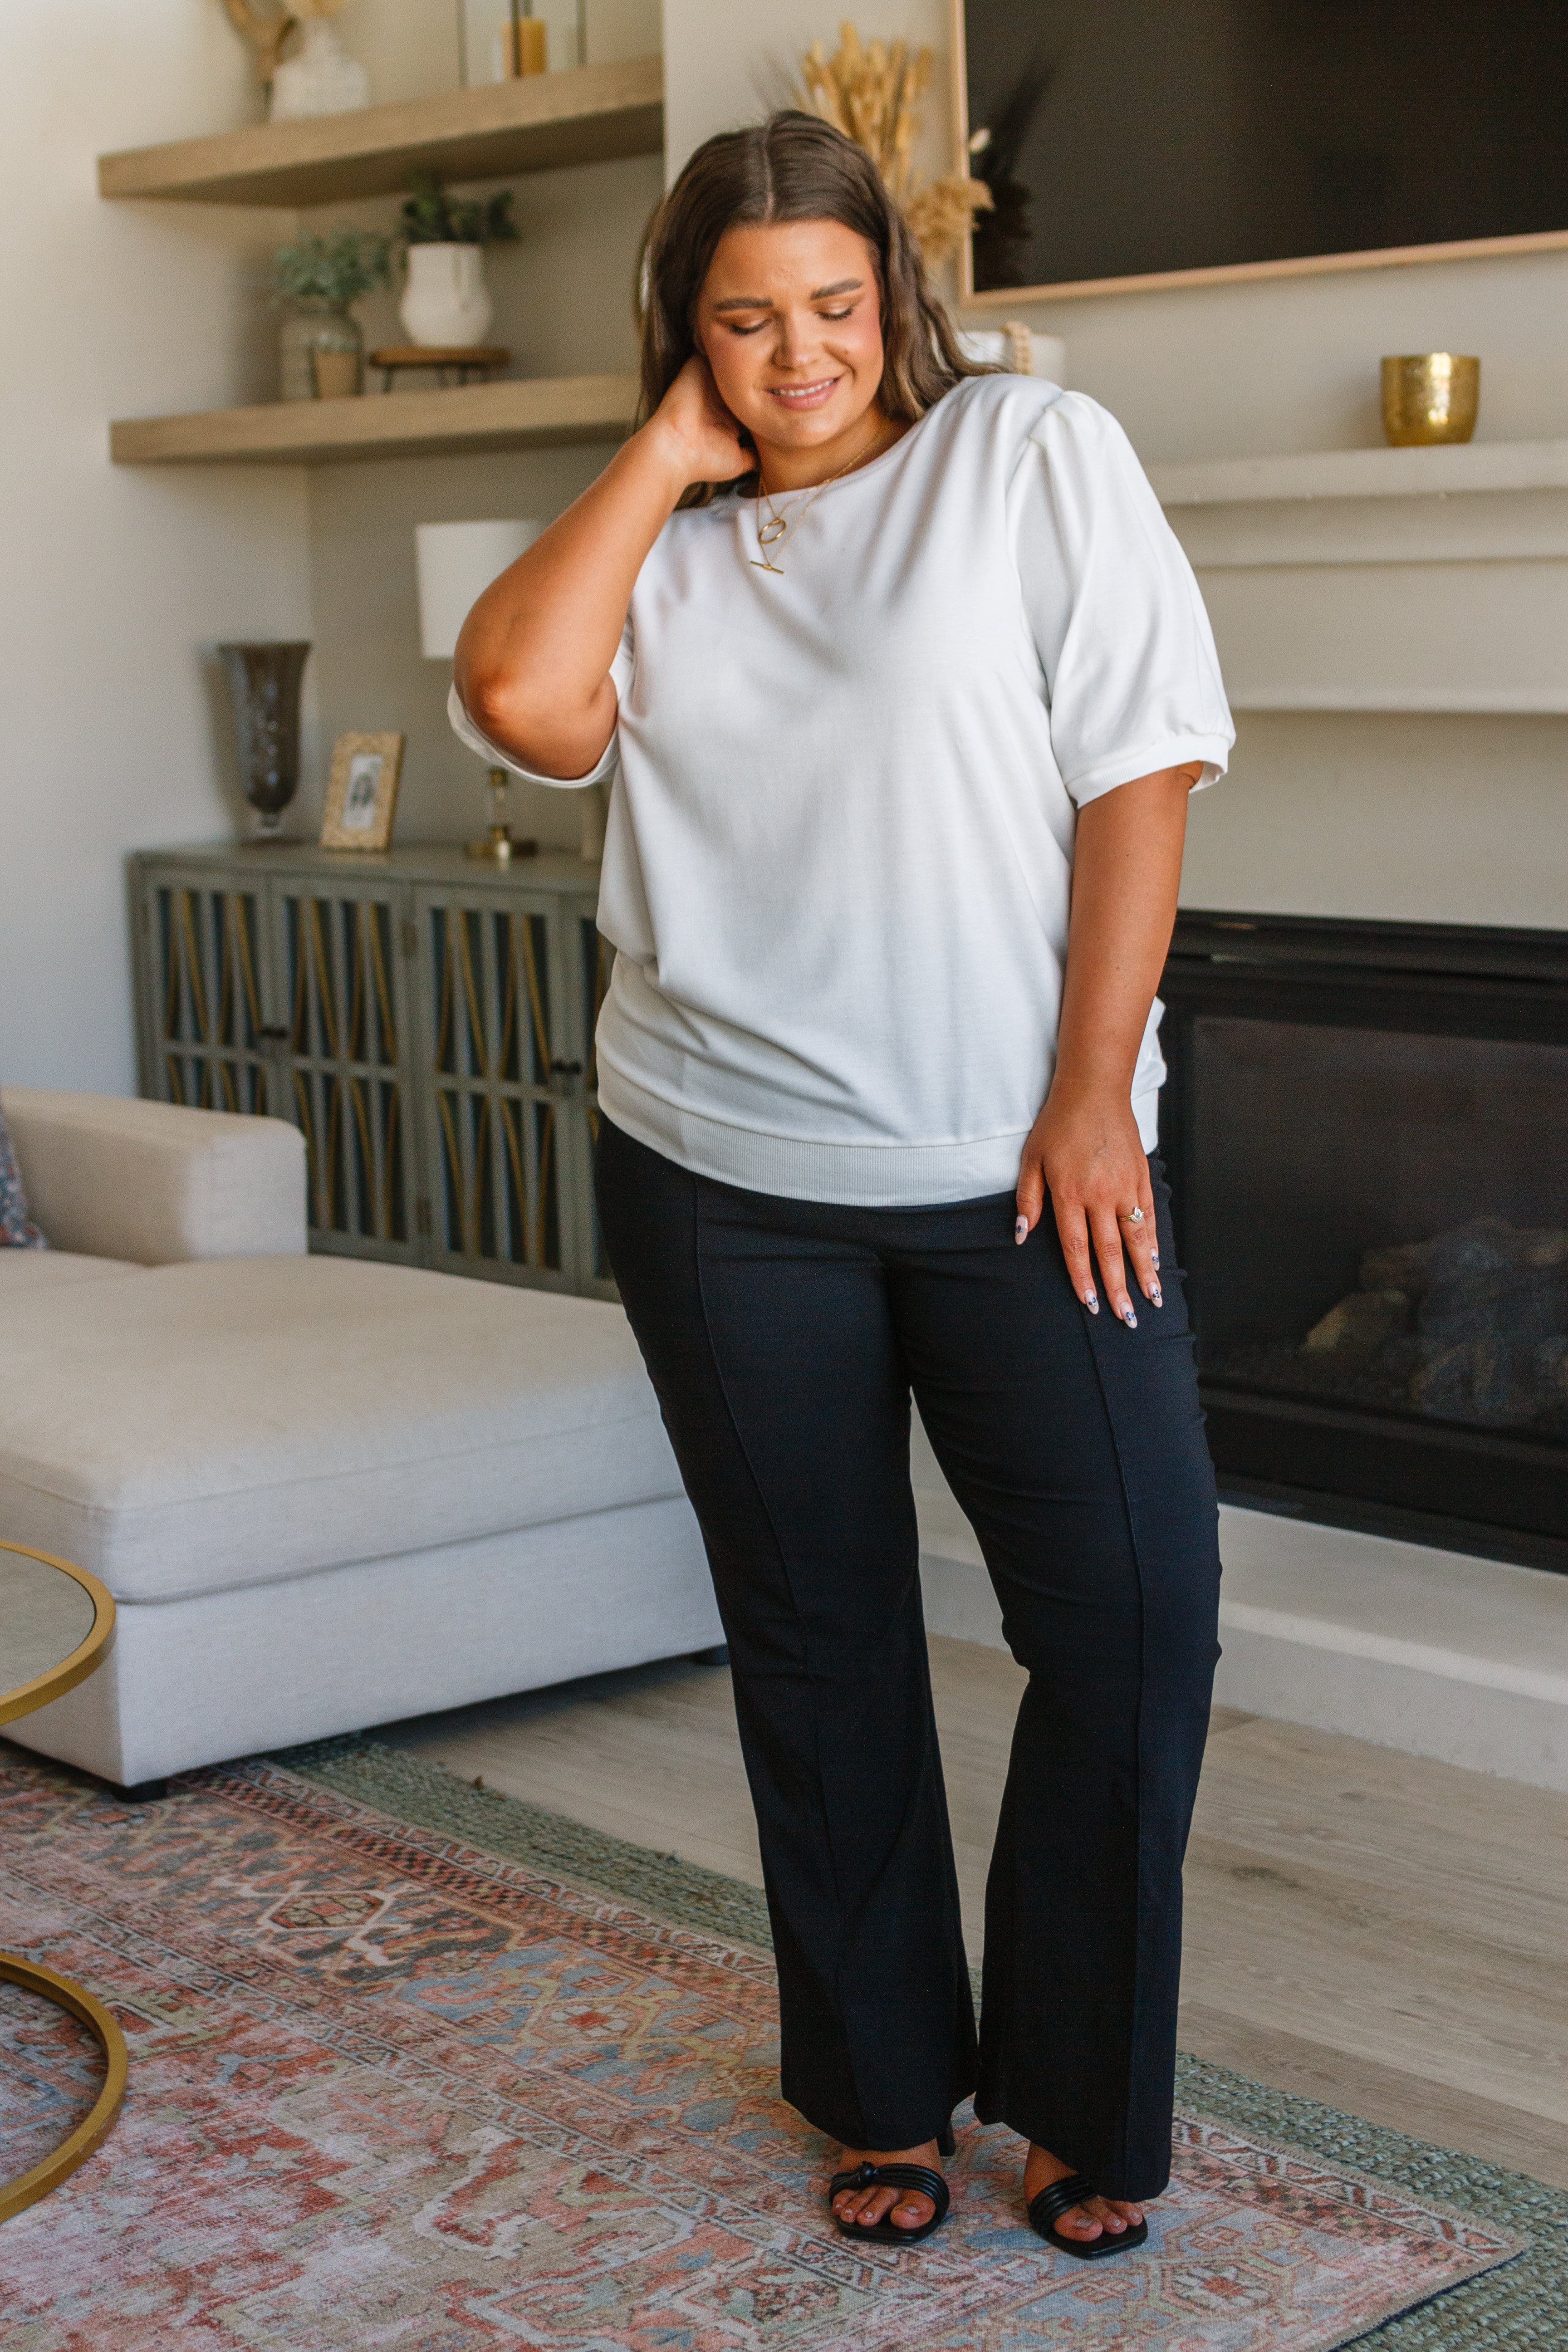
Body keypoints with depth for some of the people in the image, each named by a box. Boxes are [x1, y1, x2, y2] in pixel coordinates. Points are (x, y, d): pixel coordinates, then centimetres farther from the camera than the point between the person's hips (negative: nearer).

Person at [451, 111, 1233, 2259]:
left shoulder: (1034, 455, 1)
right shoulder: (663, 543, 11)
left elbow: (1141, 767, -5)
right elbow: (518, 699, -10)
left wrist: (1093, 1095, -11)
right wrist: (670, 458, -3)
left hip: (1018, 1168, -2)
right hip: (726, 1176, 3)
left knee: (1136, 1611, -6)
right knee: (818, 1642, 10)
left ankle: (1087, 2099, 14)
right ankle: (885, 2091, 27)